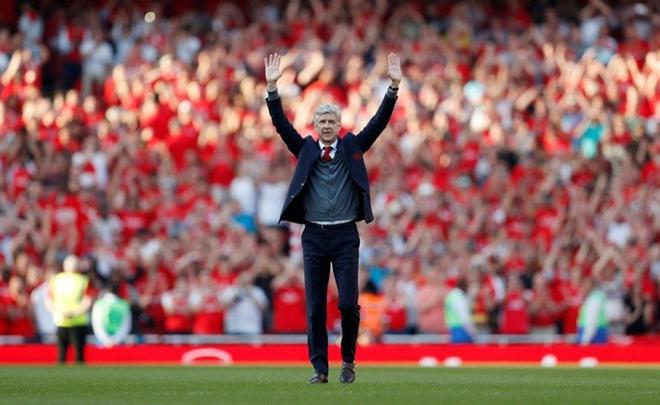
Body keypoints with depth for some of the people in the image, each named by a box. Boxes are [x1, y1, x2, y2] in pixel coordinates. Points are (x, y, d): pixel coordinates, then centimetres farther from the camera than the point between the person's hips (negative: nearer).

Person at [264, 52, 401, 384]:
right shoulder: (305, 149, 8)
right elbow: (281, 124, 0)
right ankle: (320, 368, 7)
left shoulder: (352, 147, 7)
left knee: (348, 303, -5)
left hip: (345, 235, -1)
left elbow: (379, 122, 0)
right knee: (315, 307, 2)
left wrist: (394, 87, -11)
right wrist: (272, 88, -12)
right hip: (314, 235, 1)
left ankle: (348, 361, 14)